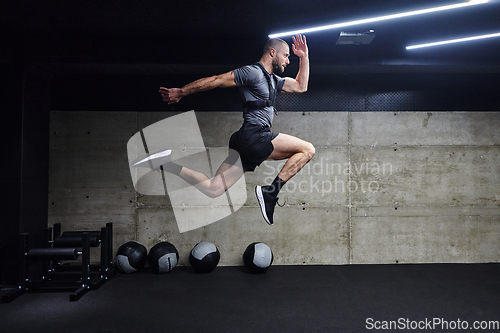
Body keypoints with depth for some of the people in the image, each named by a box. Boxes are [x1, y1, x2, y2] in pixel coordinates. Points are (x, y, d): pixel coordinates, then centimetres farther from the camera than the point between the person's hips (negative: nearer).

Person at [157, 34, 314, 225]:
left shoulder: (273, 80, 26)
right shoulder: (253, 72, -4)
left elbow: (300, 86, 34)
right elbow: (217, 80, -4)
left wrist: (304, 57, 27)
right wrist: (181, 92, -2)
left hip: (247, 144, 9)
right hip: (253, 137, -9)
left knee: (214, 189, 4)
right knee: (307, 149, -8)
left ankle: (167, 165, 5)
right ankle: (270, 193, -14)